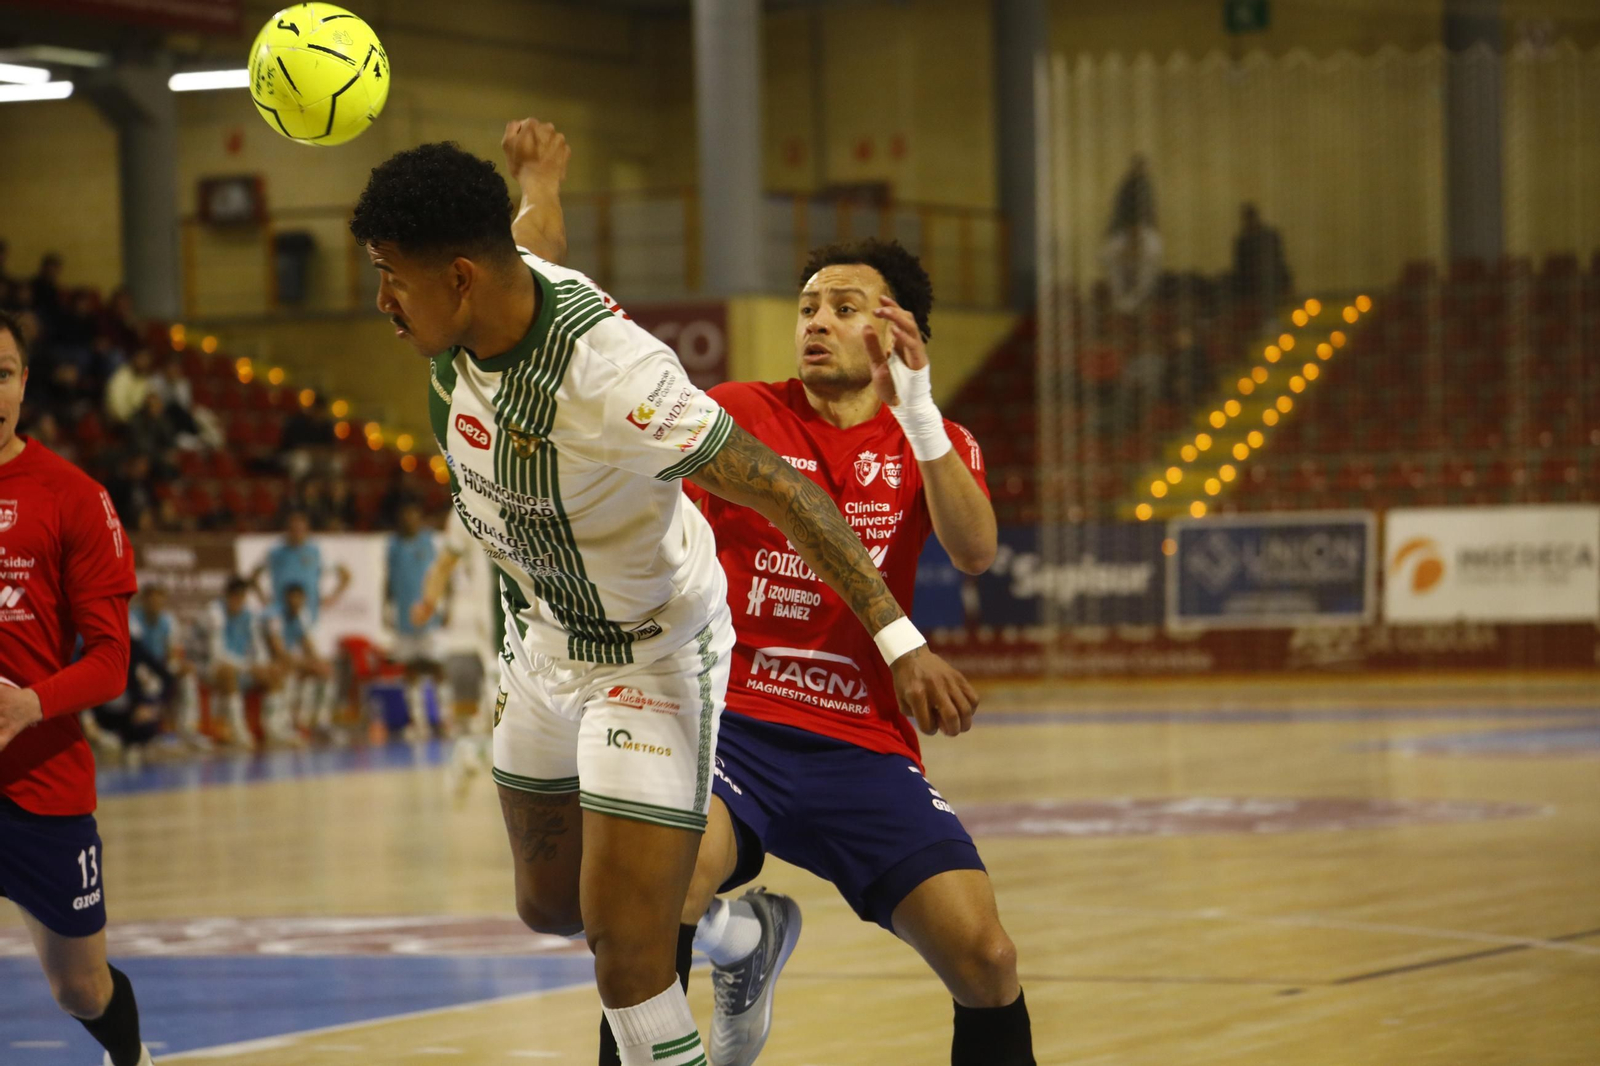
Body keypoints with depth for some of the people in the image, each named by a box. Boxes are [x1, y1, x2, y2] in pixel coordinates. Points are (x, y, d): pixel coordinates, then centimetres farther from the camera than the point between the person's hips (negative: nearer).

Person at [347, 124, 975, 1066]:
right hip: (544, 643, 9)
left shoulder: (608, 373, -38)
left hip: (652, 659, -8)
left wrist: (902, 641, -36)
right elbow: (532, 250, 13)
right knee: (550, 902, 23)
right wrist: (535, 185, 37)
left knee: (625, 946, -16)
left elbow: (780, 490, -33)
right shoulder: (501, 276, -15)